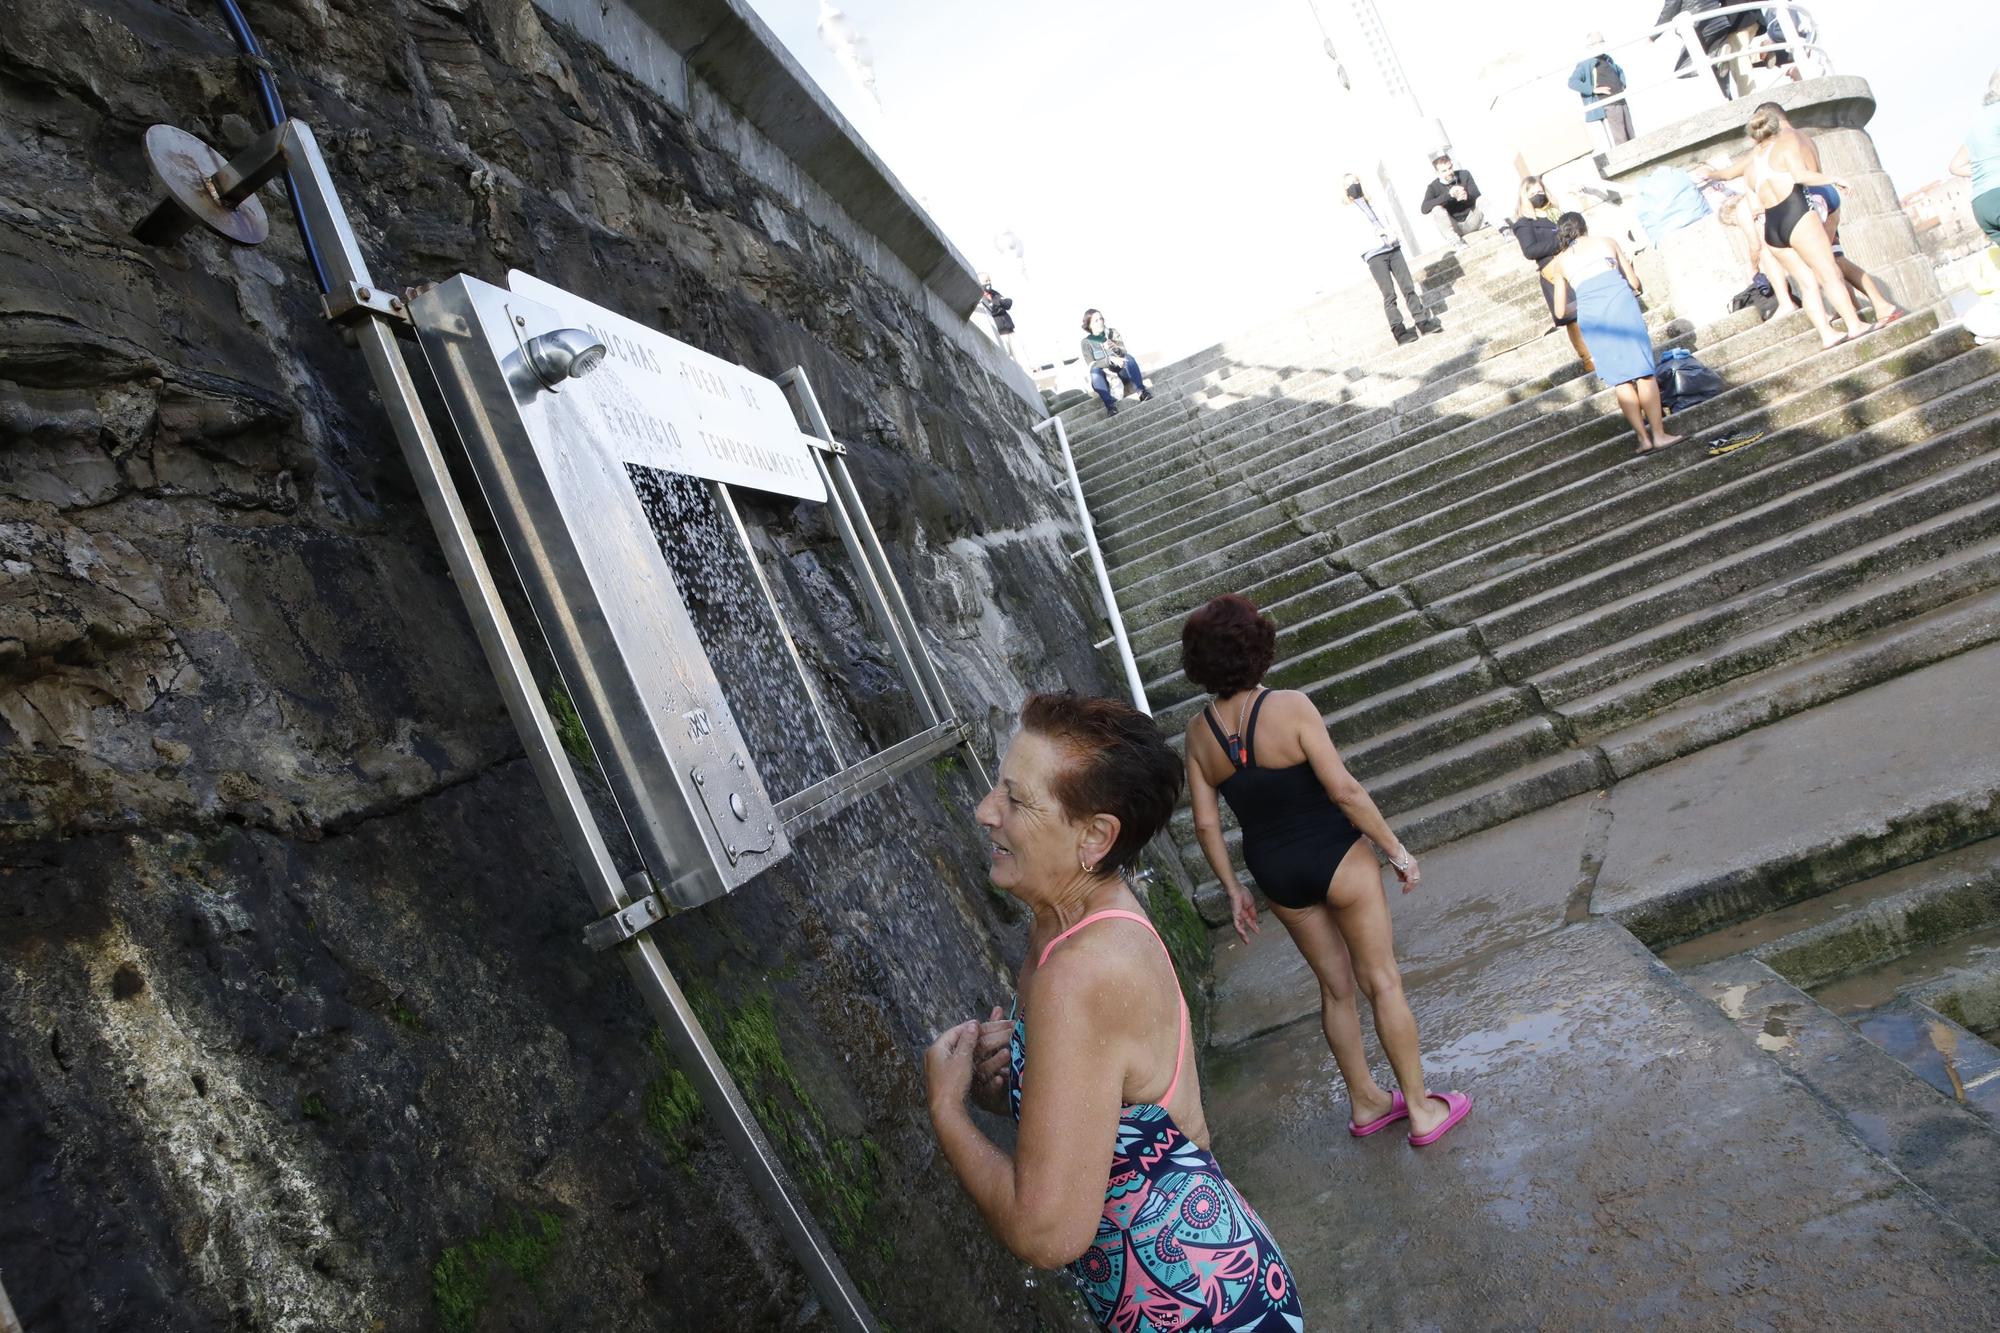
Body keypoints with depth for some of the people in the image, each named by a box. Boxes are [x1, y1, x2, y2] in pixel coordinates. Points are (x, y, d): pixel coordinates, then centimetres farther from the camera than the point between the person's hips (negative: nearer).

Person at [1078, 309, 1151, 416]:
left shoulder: (1112, 333, 4)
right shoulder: (1086, 342, -2)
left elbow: (1124, 353, -5)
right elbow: (1091, 365, -15)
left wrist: (1115, 348, -28)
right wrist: (1111, 359, -30)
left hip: (1120, 371, 2)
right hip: (1104, 375, -2)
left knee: (1128, 357, -28)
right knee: (1095, 370, -34)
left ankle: (1141, 391, -40)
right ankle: (1110, 405, -47)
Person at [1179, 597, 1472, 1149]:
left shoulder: (1199, 731, -5)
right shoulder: (1289, 707, -19)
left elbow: (1206, 823, -1)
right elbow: (1344, 789, -20)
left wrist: (1233, 890, 11)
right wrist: (1396, 850, -8)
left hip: (1277, 876, 5)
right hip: (1337, 859, -4)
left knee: (1335, 985, 22)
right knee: (1382, 982, 12)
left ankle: (1365, 1103, 36)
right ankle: (1421, 1109, 26)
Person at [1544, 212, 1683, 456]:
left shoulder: (1559, 262, 20)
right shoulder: (1607, 242, 19)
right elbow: (1634, 282, 18)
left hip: (1590, 315, 1)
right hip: (1621, 303, -1)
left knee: (1621, 380, 6)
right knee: (1644, 372, 1)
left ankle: (1644, 438, 6)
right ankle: (1659, 434, -1)